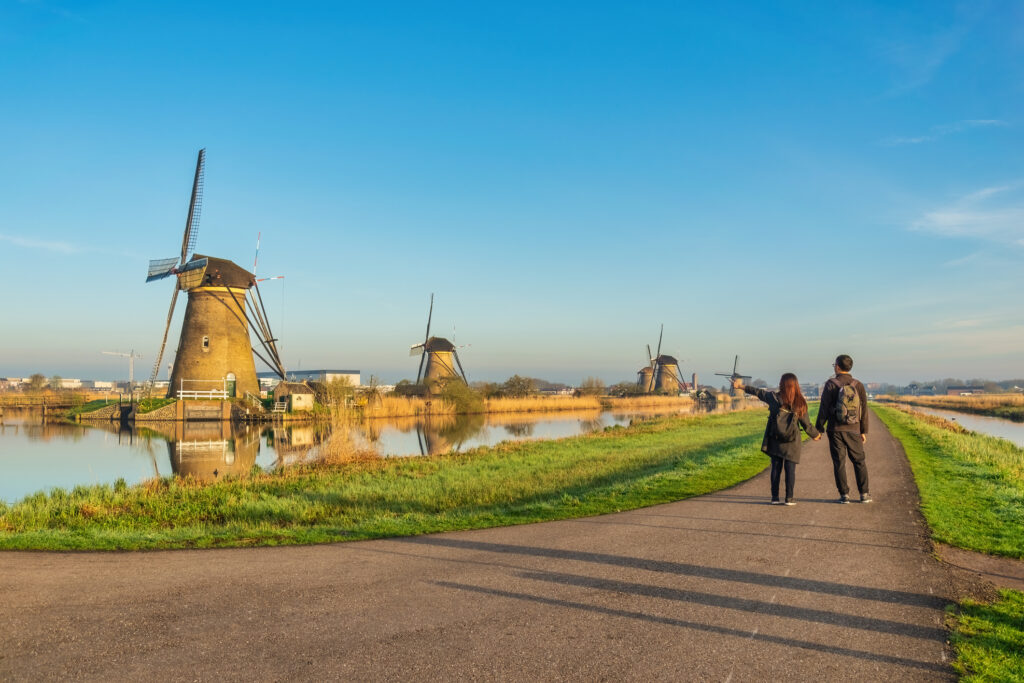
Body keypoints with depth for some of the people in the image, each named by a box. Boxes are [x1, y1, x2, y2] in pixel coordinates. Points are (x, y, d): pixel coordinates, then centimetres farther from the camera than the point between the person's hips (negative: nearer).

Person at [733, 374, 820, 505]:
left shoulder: (773, 397, -6)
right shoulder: (800, 403, -5)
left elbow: (758, 392, 7)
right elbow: (806, 424, 2)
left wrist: (742, 386, 21)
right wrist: (815, 434, 19)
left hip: (775, 440, 1)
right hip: (791, 443, -1)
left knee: (776, 467, 8)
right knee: (790, 469, 5)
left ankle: (775, 497, 10)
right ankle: (789, 498, 5)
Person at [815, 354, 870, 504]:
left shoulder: (831, 384, -6)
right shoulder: (858, 385, 2)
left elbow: (824, 408, -8)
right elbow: (864, 410, 4)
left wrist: (818, 428, 0)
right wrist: (864, 431, 11)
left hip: (835, 430, -2)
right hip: (853, 430, 2)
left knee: (839, 463, 3)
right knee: (859, 462, 12)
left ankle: (844, 494, 2)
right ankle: (864, 494, 11)